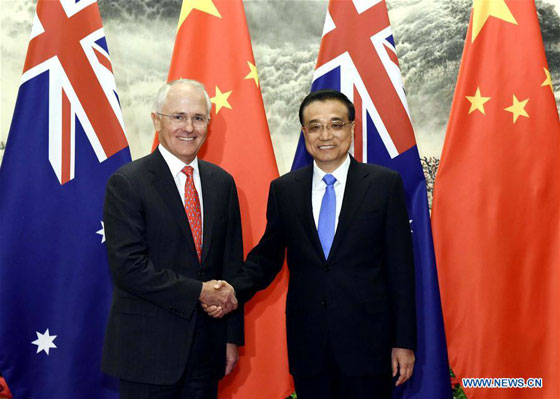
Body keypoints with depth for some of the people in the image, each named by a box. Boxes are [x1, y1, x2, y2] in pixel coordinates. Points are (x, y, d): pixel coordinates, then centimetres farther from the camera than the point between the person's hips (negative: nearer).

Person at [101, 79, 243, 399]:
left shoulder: (222, 182, 6)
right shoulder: (126, 183, -9)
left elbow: (232, 262, 8)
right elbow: (128, 267, -16)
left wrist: (232, 336, 7)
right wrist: (198, 292, -15)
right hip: (148, 349, -4)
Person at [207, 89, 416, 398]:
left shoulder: (385, 183, -3)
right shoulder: (284, 189, 4)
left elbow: (400, 266, -3)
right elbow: (267, 255, 10)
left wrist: (404, 341, -3)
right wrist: (233, 291, -9)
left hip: (367, 341, -1)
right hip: (307, 345, 2)